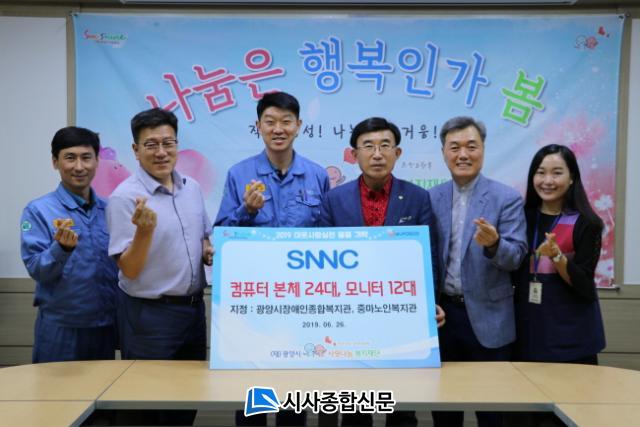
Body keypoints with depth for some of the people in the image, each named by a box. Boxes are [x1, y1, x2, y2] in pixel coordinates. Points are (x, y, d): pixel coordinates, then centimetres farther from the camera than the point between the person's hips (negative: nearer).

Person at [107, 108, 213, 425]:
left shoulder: (192, 188, 4)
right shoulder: (125, 197, -15)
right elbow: (129, 270, -17)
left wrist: (210, 253, -4)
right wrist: (144, 230, -33)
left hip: (193, 307, 6)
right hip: (149, 314, -6)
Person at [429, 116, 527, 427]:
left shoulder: (507, 198, -6)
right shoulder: (431, 199, 4)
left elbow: (515, 257, -12)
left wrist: (493, 244, -33)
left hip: (487, 317, -3)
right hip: (442, 314, 3)